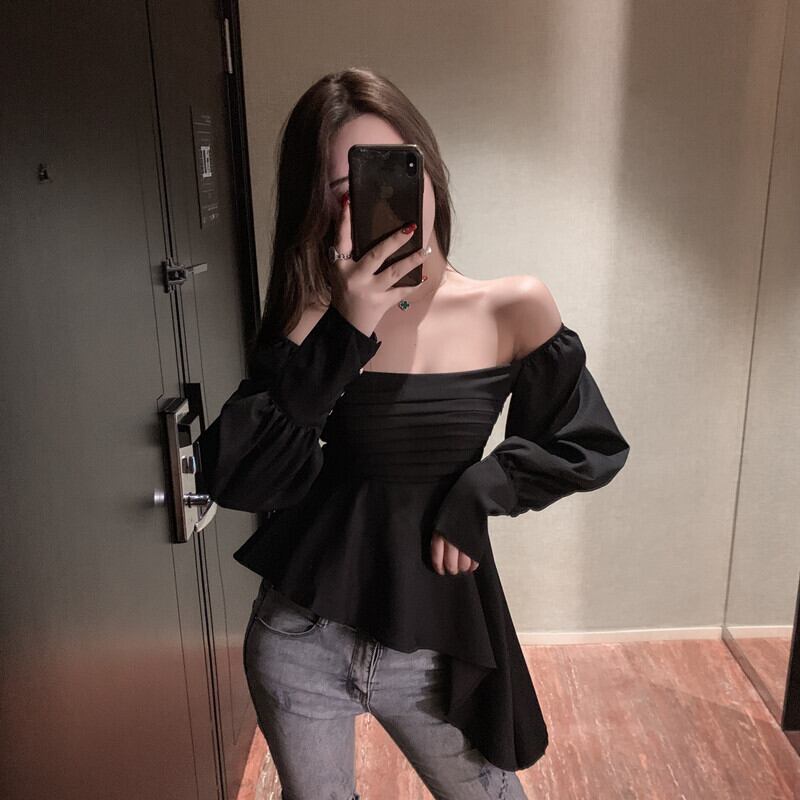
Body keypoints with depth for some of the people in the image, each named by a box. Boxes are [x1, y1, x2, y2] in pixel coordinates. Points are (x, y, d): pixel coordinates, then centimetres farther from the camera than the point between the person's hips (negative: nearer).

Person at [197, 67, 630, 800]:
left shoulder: (514, 309, -10)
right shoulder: (316, 318, -9)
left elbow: (589, 446, 1)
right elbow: (234, 476, -18)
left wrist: (474, 493, -13)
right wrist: (342, 336, -26)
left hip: (436, 643, 0)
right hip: (301, 637, 1)